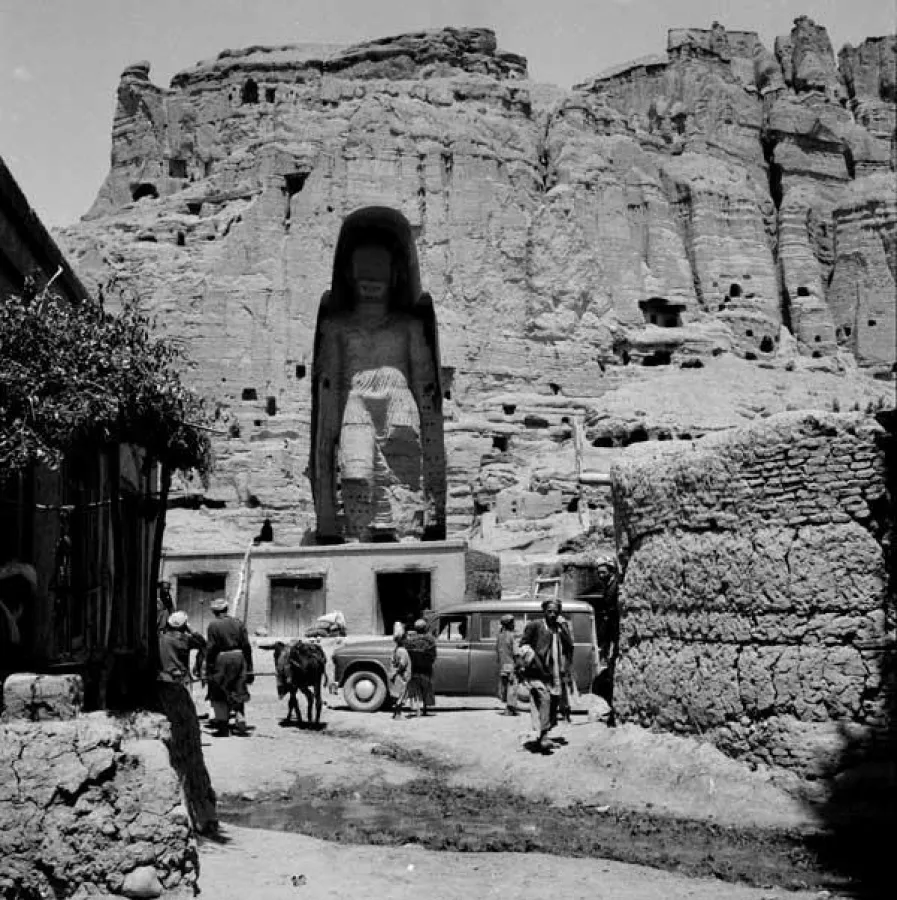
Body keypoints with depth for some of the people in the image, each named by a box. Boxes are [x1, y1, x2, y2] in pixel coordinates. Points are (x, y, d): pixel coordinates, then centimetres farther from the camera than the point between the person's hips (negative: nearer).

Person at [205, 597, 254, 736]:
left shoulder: (213, 625, -7)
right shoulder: (238, 622, 5)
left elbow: (211, 648, -9)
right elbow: (246, 645, 5)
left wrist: (208, 667, -3)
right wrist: (249, 665, 11)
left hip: (221, 660, -4)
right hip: (239, 658, 4)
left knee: (219, 693, 7)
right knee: (238, 692, 13)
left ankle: (222, 725, 6)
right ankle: (240, 723, 10)